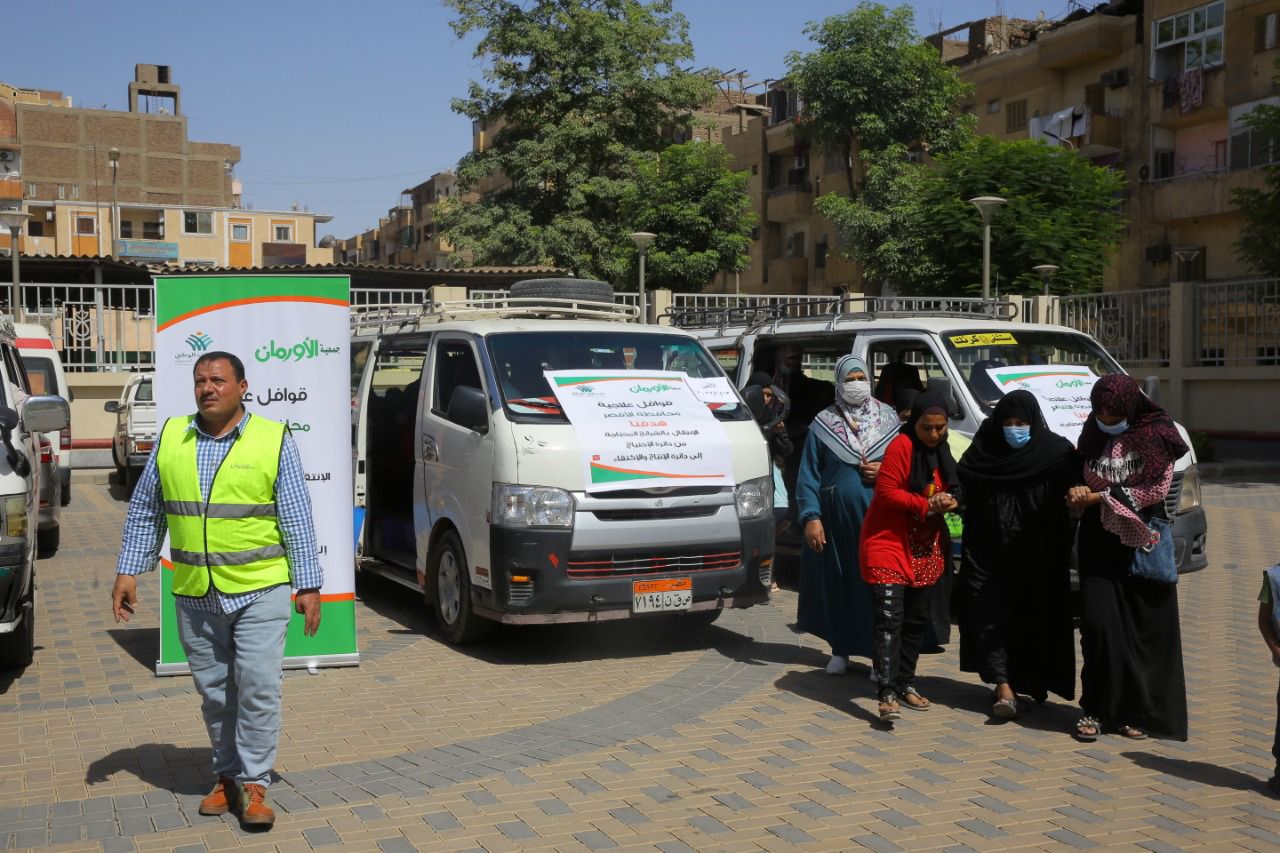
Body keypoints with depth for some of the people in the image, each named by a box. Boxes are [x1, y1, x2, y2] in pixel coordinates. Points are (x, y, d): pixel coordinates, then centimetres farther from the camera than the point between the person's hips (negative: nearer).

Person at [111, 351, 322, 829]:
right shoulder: (170, 439, 6)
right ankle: (228, 777, 27)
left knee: (258, 686, -7)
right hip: (194, 594, 3)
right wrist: (128, 573, 7)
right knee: (214, 692, 12)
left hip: (259, 590, -3)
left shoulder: (274, 441, -3)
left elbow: (298, 519, -3)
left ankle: (254, 784, 5)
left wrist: (308, 585, -5)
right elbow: (144, 513, 12)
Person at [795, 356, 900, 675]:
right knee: (836, 584, 9)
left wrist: (886, 471, -8)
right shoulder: (823, 424, 2)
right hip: (836, 519, 0)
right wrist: (811, 517, -9)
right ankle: (840, 650, 23)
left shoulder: (889, 419, 7)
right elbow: (808, 476, 0)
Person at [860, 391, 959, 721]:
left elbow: (951, 491, 20)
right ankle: (887, 693, -17)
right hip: (890, 544, -8)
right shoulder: (902, 446, -12)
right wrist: (927, 505, -20)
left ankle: (905, 683, 24)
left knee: (917, 619, 12)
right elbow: (886, 491, -17)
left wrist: (948, 502, -3)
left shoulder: (941, 451, 12)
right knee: (889, 618, -14)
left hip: (925, 549, 8)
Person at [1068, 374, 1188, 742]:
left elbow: (1156, 489, -11)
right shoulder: (1094, 435, 7)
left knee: (1146, 626, 1)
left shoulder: (1156, 434, -6)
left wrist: (1098, 496, -12)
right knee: (1098, 621, -6)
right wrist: (1079, 495, -8)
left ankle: (1137, 710, 12)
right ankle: (1096, 708, 3)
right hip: (1100, 541, 2)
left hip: (1142, 543, -2)